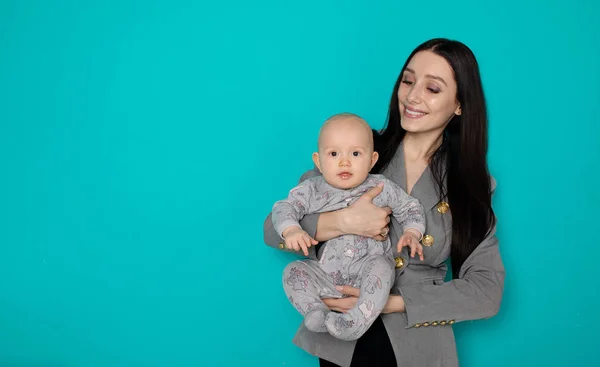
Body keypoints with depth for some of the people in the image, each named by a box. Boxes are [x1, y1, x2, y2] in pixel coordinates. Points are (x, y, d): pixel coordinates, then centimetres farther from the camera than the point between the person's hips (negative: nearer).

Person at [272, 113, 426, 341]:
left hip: (367, 269, -1)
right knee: (294, 271, -16)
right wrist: (291, 230, -25)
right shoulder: (311, 190, 2)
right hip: (327, 277, 2)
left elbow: (410, 209, 13)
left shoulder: (382, 188, 3)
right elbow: (284, 207, -4)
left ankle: (358, 321, -38)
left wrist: (412, 234, -6)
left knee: (380, 265, -32)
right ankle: (316, 312, -28)